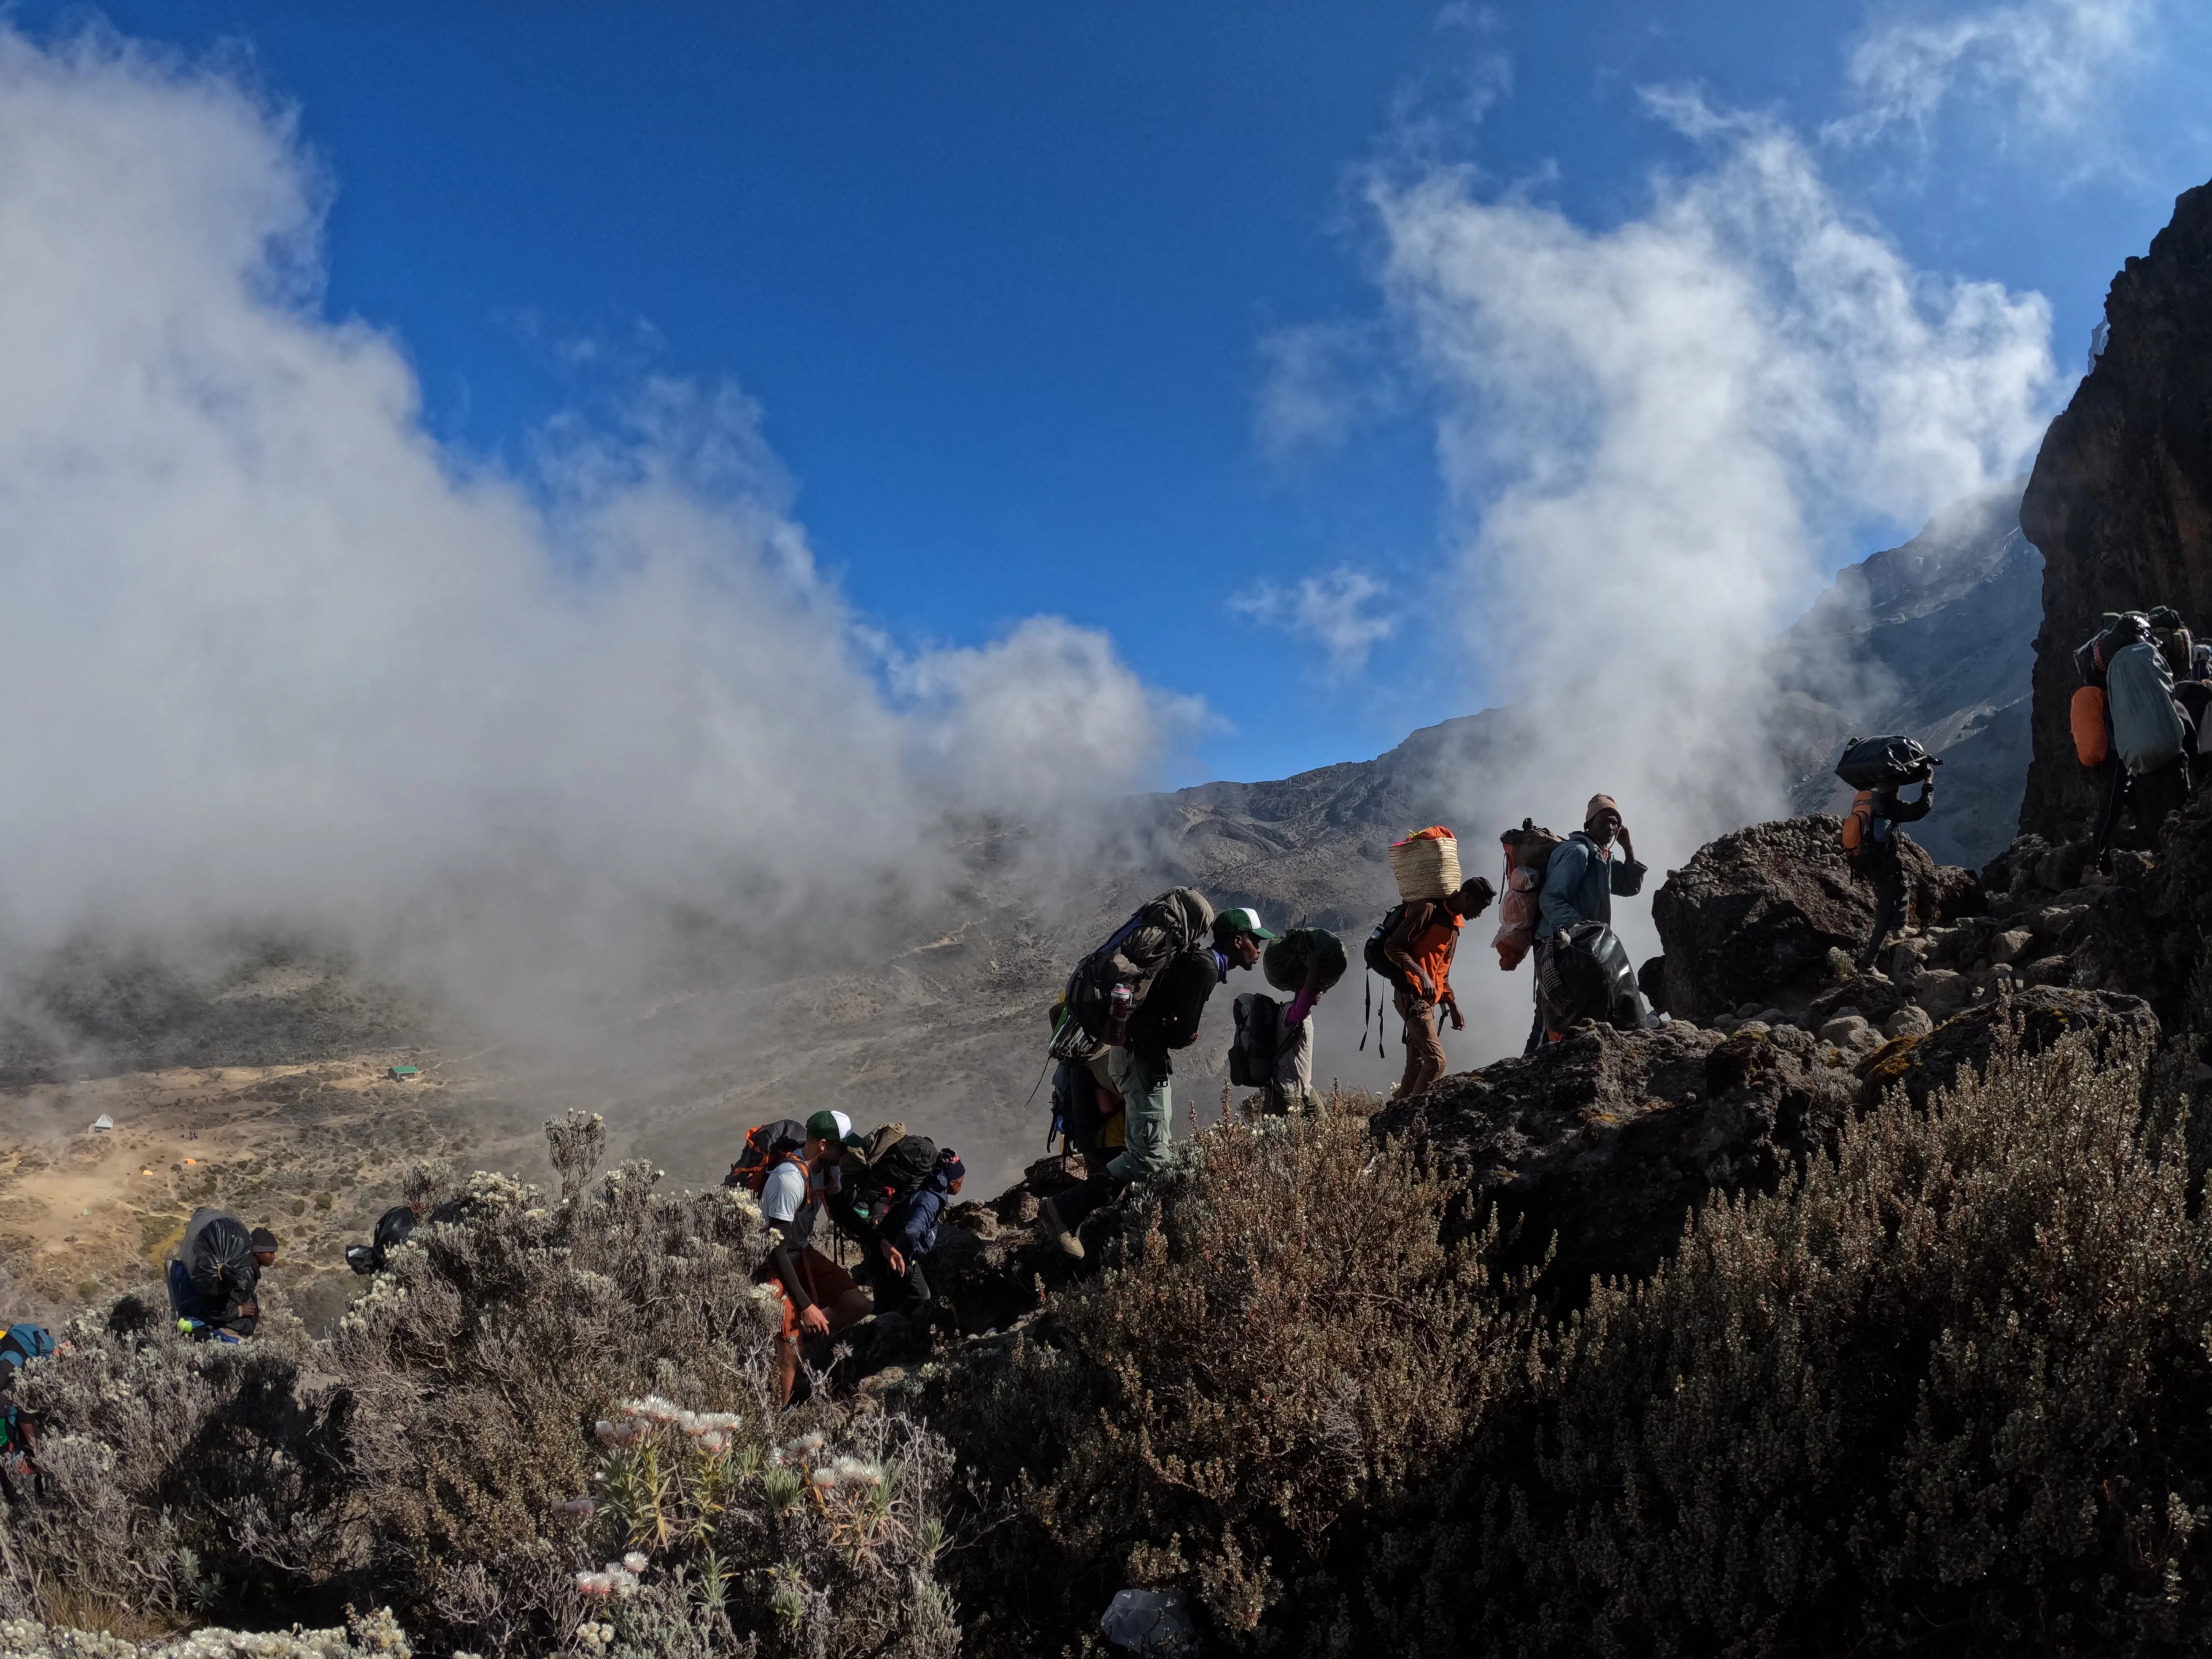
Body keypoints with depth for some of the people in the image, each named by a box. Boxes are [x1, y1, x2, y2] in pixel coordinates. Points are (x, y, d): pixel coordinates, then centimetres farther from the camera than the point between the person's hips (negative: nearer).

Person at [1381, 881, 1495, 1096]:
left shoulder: (1453, 925, 20)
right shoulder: (1428, 910, -9)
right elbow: (1392, 946, -16)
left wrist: (1454, 1008, 22)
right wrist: (1418, 972, -29)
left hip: (1427, 1000, 10)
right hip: (1411, 995, -10)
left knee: (1416, 1067, 8)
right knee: (1436, 1061, -16)